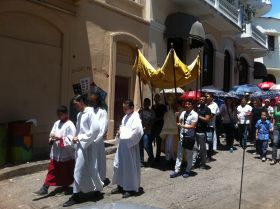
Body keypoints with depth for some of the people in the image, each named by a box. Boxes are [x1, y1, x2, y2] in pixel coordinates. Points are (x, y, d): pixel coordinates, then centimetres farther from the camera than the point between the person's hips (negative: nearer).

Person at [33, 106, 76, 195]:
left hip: (67, 155, -5)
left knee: (66, 174, 13)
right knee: (51, 171, 10)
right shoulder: (56, 123, 5)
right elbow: (51, 135, 10)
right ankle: (44, 188, 15)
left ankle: (65, 187, 33)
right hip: (55, 154, 5)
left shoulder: (70, 125, -16)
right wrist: (52, 139, -11)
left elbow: (71, 141, -21)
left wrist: (59, 138, -24)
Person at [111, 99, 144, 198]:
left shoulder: (135, 117, -13)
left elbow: (138, 131, -24)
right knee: (119, 165, 13)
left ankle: (131, 188, 15)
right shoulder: (125, 117, 13)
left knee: (130, 167, 1)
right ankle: (121, 186, 27)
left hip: (130, 146, -9)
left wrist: (124, 133, -17)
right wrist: (120, 132, 0)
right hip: (122, 145, 9)